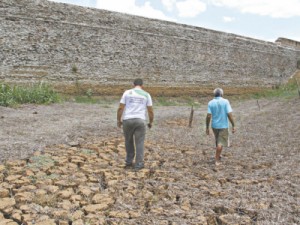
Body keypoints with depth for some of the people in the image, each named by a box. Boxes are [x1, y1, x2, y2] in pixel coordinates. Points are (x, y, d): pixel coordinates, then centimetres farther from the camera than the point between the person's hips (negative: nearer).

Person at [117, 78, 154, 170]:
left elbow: (120, 108, 0)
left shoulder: (127, 92, 5)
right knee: (139, 143, 7)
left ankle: (129, 161, 23)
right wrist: (151, 122, 18)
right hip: (140, 121, -1)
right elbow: (150, 111, 5)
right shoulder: (146, 95, 6)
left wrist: (119, 120, 9)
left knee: (128, 141, 19)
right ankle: (139, 164, 7)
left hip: (127, 120, 1)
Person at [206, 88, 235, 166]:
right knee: (220, 143, 1)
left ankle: (218, 156, 39)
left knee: (217, 141, 23)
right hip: (223, 126, -3)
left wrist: (207, 127, -3)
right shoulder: (225, 101, -9)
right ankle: (217, 160, 1)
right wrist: (233, 125, -8)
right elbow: (229, 114, -15)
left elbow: (208, 116, -9)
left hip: (214, 125, 3)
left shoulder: (211, 103, -4)